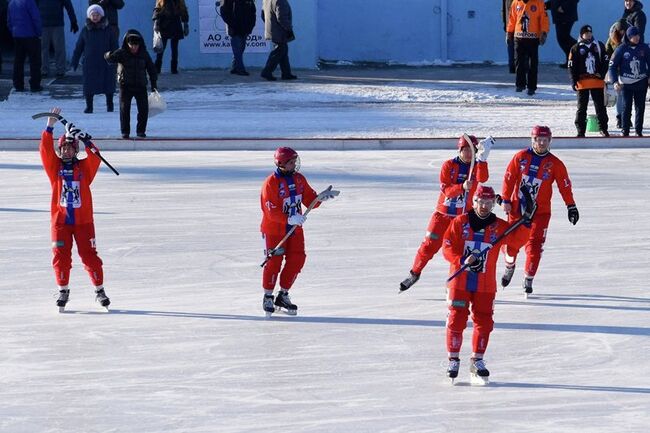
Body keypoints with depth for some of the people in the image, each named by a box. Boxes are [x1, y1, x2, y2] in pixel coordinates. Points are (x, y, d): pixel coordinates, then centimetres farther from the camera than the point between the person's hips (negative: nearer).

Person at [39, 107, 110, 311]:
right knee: (61, 257, 0)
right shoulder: (54, 167, 5)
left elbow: (95, 158, -12)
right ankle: (63, 291, 13)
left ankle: (99, 290, 9)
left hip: (83, 220, -1)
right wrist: (49, 127, -18)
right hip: (60, 220, 1)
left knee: (90, 256, -1)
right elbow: (45, 150, -9)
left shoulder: (84, 167, 5)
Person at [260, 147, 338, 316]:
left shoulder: (299, 179, 3)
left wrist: (321, 197, -15)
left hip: (294, 228, 6)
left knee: (297, 260, 1)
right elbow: (271, 211, -24)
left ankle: (283, 296, 15)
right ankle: (268, 297, 13)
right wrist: (289, 219, -35)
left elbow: (310, 200, 6)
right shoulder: (271, 183, -19)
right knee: (274, 262, -4)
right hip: (274, 229, -6)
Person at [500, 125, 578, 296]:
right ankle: (509, 267, 41)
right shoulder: (520, 157, -3)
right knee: (512, 241, 10)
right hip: (517, 208, 1)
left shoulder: (555, 164, -3)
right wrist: (506, 200, -3)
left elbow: (564, 186, 2)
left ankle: (528, 280, 4)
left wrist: (571, 207, 2)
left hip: (540, 211, -1)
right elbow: (509, 178, 1)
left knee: (535, 246, -9)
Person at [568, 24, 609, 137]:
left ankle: (603, 128, 14)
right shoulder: (576, 48, 2)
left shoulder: (599, 46, 6)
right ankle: (581, 130, 7)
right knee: (582, 107, 3)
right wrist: (574, 81, -7)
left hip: (597, 81, 1)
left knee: (600, 106, 5)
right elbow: (571, 66, 1)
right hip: (582, 81, -1)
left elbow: (606, 61, 10)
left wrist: (602, 74, -4)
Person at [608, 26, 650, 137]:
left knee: (640, 107, 5)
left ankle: (639, 131, 13)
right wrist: (615, 82, -12)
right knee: (627, 107, -4)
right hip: (626, 83, -2)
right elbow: (612, 65, -2)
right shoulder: (621, 49, -5)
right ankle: (625, 131, 1)